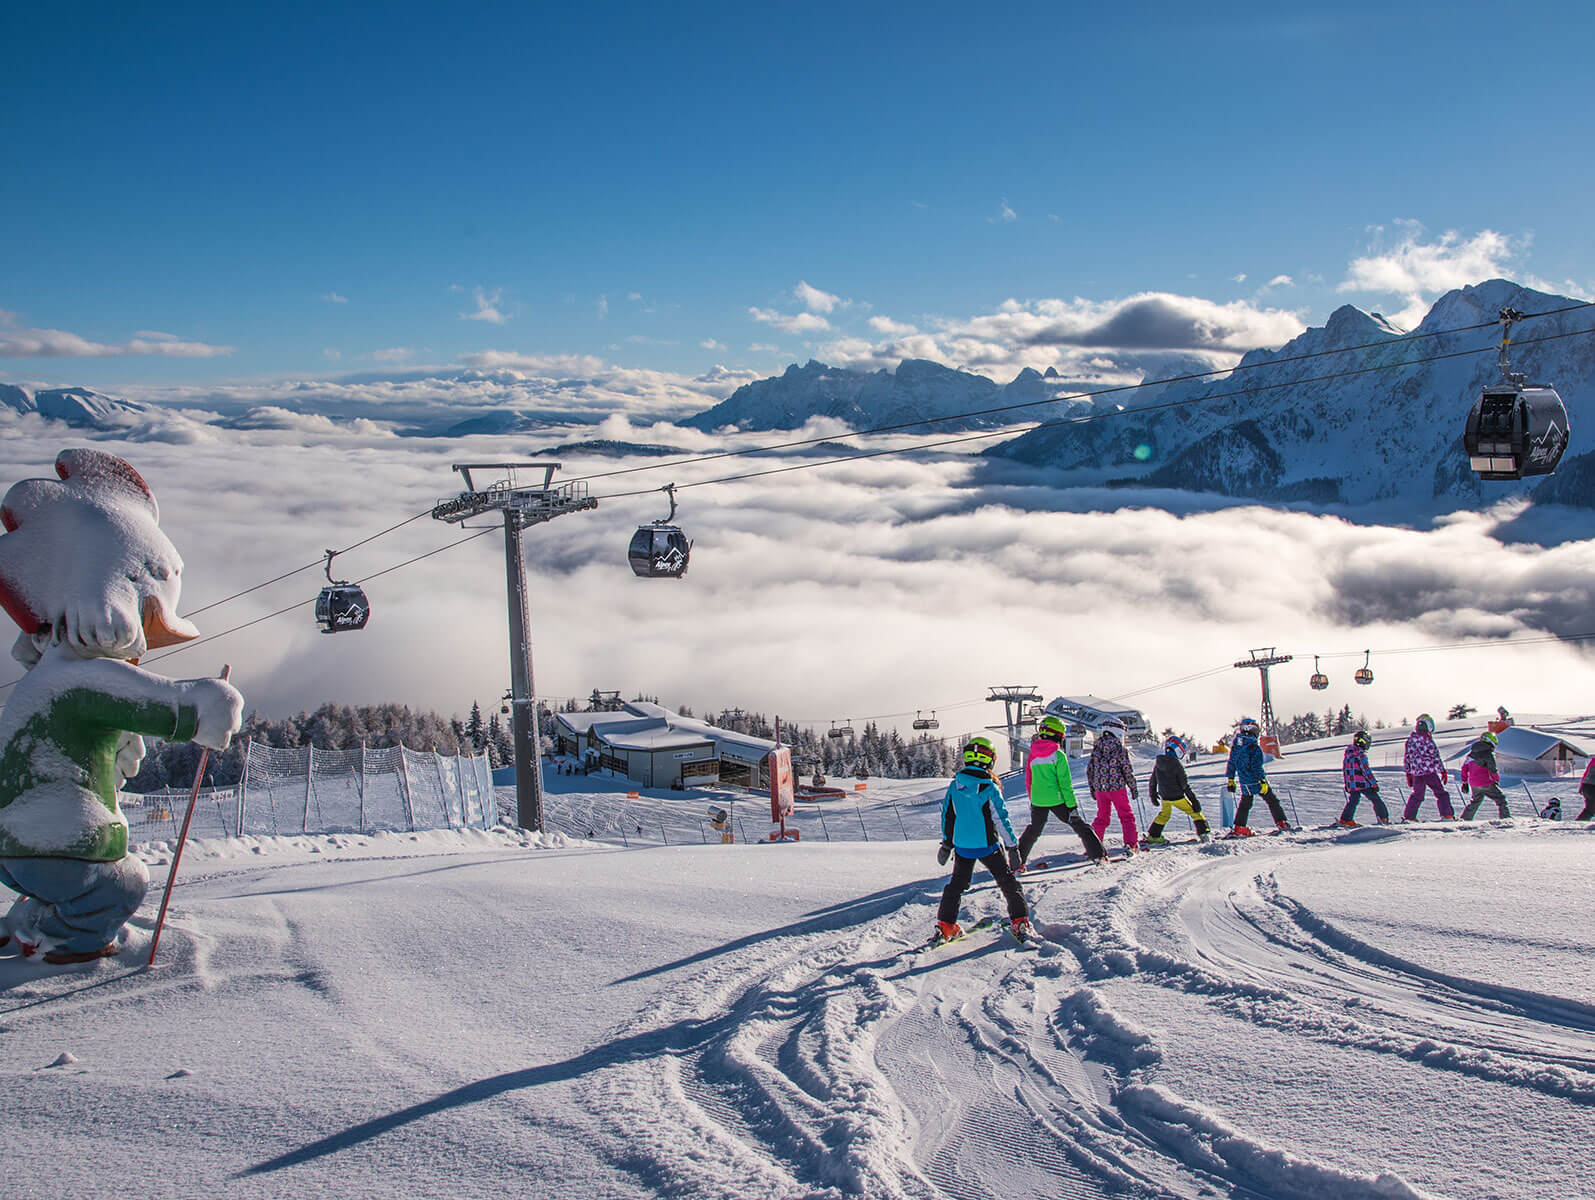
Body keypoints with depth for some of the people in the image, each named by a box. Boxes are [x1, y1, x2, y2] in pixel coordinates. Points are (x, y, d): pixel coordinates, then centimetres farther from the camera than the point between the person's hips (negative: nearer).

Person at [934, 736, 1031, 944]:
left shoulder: (954, 786, -2)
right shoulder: (990, 788, -16)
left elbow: (947, 816, 7)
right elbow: (1002, 820, -14)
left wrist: (947, 843, 19)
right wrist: (1013, 847, -8)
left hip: (962, 847, 4)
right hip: (988, 845, -4)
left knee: (957, 884, 18)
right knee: (1008, 882, 10)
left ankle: (945, 926, 15)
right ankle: (1020, 922, 7)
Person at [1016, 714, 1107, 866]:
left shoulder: (1032, 755, 6)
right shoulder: (1058, 755, -9)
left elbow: (1028, 782, 13)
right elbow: (1065, 783, -11)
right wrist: (1072, 805, -9)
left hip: (1037, 801, 4)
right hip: (1057, 799, -4)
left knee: (1032, 830, 19)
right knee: (1079, 825, 8)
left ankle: (1017, 860, 15)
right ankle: (1097, 854, 8)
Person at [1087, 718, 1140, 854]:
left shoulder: (1096, 748, 2)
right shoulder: (1120, 748, -10)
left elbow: (1089, 770, 7)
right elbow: (1127, 770, -8)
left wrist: (1092, 788, 17)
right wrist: (1133, 787, 4)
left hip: (1100, 789, 4)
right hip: (1117, 787, -4)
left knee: (1102, 817, 17)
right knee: (1127, 816, 8)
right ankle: (1130, 845, 0)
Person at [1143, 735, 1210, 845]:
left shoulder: (1157, 762, -1)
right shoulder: (1176, 764, -18)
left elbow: (1152, 780, 9)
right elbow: (1185, 785, -16)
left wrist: (1152, 793, 24)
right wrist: (1193, 799, -10)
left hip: (1164, 798, 5)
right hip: (1177, 797, -5)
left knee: (1164, 815, 25)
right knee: (1195, 812, 11)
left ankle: (1152, 836, 19)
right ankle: (1203, 833, 10)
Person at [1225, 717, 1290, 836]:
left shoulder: (1235, 745, 1)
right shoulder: (1254, 747, -19)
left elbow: (1231, 763, 6)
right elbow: (1257, 767, -22)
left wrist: (1230, 780, 13)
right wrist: (1262, 782, -18)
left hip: (1245, 783, 5)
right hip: (1257, 781, -5)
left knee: (1244, 804, 14)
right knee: (1272, 800, 12)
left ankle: (1239, 827, 6)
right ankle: (1281, 823, 16)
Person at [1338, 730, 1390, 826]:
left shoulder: (1348, 754, 10)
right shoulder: (1361, 754, -15)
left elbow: (1344, 770, 17)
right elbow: (1367, 770, -17)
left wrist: (1346, 784, 25)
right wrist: (1374, 783, -13)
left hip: (1351, 785, 7)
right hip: (1363, 784, -7)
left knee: (1352, 801, 11)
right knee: (1376, 800, 6)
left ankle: (1345, 819, 1)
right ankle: (1383, 818, 8)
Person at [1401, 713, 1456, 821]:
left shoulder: (1410, 739, 6)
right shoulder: (1427, 739, -11)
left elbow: (1406, 758, 12)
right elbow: (1436, 757, -9)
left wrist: (1408, 773, 21)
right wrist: (1443, 771, -2)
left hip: (1416, 773, 5)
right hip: (1430, 772, -5)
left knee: (1417, 795, 19)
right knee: (1441, 793, 4)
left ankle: (1408, 816, 21)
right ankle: (1447, 815, -5)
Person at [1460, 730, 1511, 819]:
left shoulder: (1471, 753, 11)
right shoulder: (1488, 754, -12)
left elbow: (1464, 768, 15)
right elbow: (1492, 770, -14)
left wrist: (1464, 782, 21)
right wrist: (1497, 779, 5)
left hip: (1473, 784, 7)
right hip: (1486, 784, -7)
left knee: (1475, 801, 26)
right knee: (1501, 799, 1)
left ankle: (1465, 818, 28)